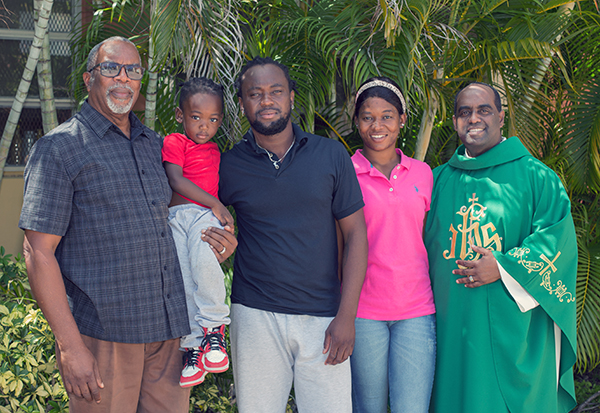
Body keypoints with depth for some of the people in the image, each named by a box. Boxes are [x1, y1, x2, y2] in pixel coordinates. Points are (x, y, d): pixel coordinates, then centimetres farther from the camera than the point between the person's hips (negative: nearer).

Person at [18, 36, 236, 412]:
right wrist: (71, 346, -16)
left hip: (168, 329, 6)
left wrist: (217, 246, 5)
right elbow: (38, 252, -9)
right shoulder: (60, 148, -3)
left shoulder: (156, 145, 15)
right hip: (103, 334, -5)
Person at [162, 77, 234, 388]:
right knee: (182, 280, -9)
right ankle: (193, 347, 4)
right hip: (177, 215, -1)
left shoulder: (214, 150, 24)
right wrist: (215, 204, -12)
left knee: (203, 262, -30)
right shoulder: (174, 142, 6)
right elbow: (176, 180, -8)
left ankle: (214, 329, -17)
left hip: (206, 215, 1)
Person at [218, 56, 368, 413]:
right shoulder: (230, 165, 2)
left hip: (323, 320, 0)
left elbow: (355, 233, 1)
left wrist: (346, 315, -5)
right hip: (255, 316, 0)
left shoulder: (331, 155, 2)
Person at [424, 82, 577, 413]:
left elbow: (558, 237, -8)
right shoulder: (439, 180, 10)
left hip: (514, 325, -2)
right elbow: (423, 244, 14)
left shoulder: (534, 177, 1)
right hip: (452, 323, 3)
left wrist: (503, 268, -16)